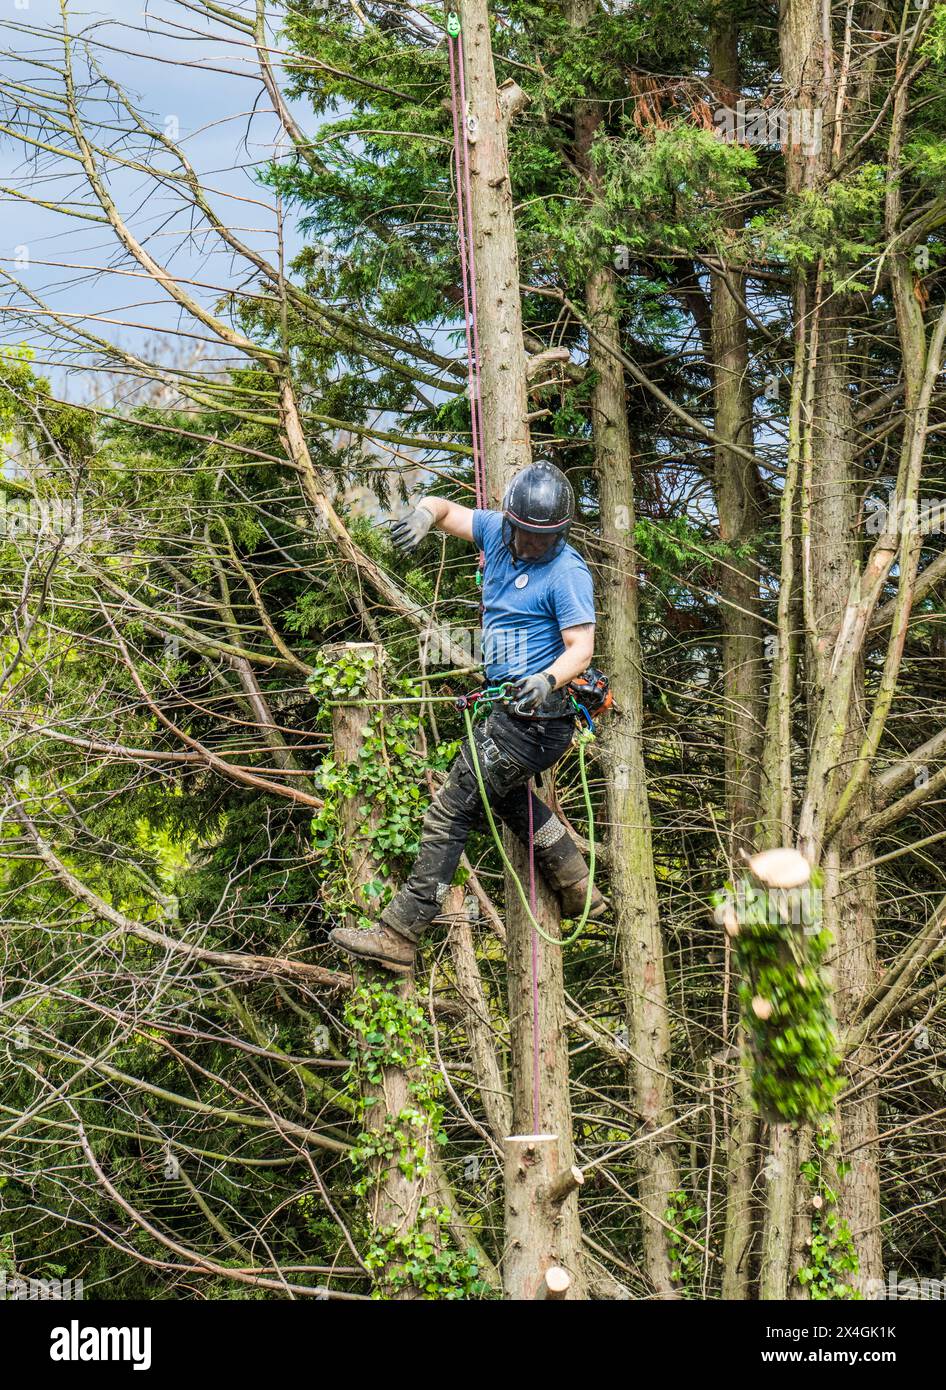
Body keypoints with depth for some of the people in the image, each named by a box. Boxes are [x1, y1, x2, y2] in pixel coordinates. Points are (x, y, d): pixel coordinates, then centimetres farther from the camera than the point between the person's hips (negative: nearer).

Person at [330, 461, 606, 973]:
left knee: (451, 812, -10)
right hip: (511, 706, 10)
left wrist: (548, 679, -42)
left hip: (533, 716, -10)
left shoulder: (568, 573, -17)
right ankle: (579, 891, 42)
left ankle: (399, 935, -7)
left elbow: (581, 648, -21)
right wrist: (425, 513, -15)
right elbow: (444, 508, 10)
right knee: (503, 793, 32)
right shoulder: (497, 533, 3)